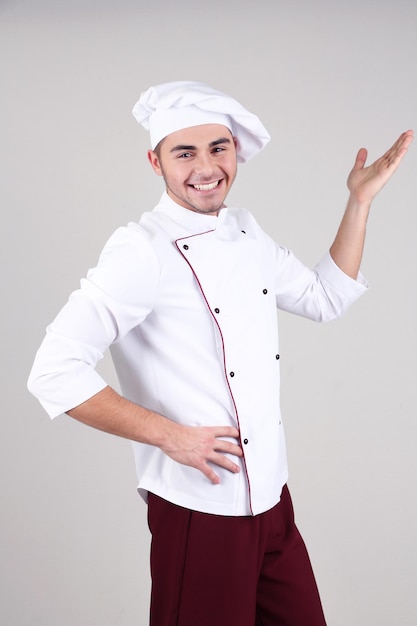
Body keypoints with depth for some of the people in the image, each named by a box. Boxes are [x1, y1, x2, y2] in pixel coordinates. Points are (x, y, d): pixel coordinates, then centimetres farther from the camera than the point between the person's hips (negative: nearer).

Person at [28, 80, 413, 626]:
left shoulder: (245, 231, 8)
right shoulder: (142, 252, -17)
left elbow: (325, 298, 19)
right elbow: (54, 374, -22)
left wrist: (361, 199, 14)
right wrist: (171, 436, -20)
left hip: (272, 499, 7)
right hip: (199, 511, -7)